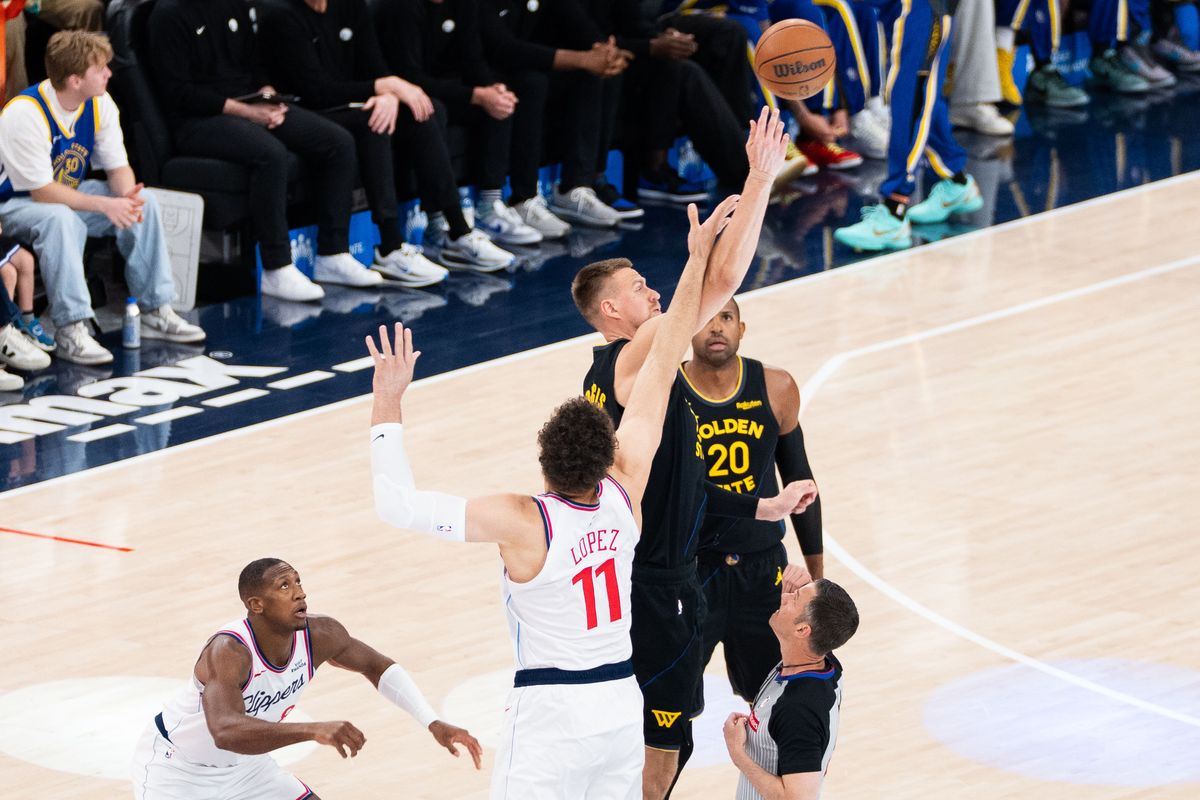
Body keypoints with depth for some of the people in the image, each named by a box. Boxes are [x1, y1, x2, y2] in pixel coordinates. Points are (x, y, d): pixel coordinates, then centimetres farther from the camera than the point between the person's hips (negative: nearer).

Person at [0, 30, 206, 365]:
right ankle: (70, 330, -39)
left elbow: (118, 167, -2)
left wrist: (127, 195, -27)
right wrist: (104, 205, -34)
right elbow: (42, 191, -28)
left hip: (70, 193, 7)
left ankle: (155, 312, -6)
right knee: (61, 219, -40)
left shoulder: (100, 104, -7)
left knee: (145, 203, -11)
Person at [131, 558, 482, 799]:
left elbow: (376, 666, 3)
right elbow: (226, 731, -56)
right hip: (176, 769, -7)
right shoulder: (228, 651, -39)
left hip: (245, 767, 7)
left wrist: (433, 724, -6)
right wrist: (315, 730, -66)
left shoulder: (319, 635, -18)